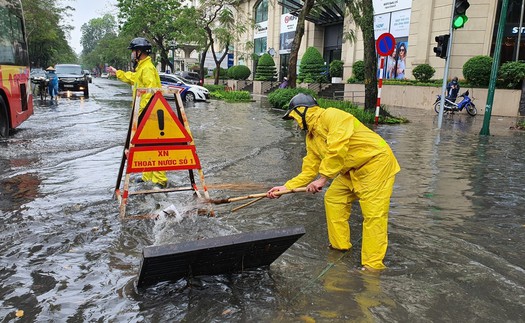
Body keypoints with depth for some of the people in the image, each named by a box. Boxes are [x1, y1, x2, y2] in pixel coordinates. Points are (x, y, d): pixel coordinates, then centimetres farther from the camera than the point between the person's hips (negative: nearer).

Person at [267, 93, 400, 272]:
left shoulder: (332, 116, -19)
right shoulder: (311, 138, 9)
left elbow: (337, 150, -30)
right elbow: (309, 171, 8)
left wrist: (323, 179, -26)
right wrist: (285, 187, 1)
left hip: (376, 161, -9)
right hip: (352, 169, 10)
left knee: (373, 214, -11)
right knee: (333, 199, 10)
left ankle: (373, 265, -5)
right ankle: (339, 245, 23)